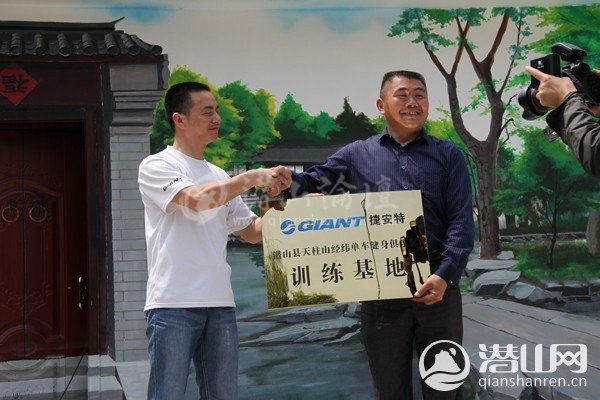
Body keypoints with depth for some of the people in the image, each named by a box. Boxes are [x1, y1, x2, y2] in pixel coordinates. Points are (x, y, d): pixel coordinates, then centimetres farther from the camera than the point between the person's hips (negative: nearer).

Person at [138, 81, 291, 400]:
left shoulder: (220, 177, 18)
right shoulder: (156, 166, 0)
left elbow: (251, 231, 21)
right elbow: (196, 199, -19)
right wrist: (253, 177, -14)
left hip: (220, 303, 6)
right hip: (173, 302, -6)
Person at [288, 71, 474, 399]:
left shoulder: (448, 155, 9)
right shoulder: (357, 155, 11)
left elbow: (461, 221, 0)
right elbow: (311, 183, 4)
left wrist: (445, 275, -15)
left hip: (437, 287, 0)